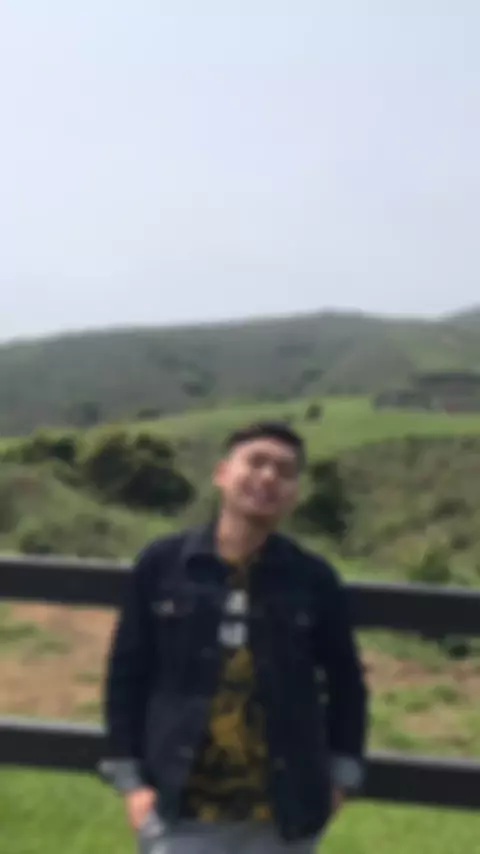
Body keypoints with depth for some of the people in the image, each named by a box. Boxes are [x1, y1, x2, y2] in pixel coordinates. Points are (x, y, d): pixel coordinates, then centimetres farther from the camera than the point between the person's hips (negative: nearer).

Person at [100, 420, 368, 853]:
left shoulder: (313, 579, -3)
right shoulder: (162, 565, -4)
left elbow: (345, 682, 9)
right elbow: (127, 673, 3)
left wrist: (341, 775, 4)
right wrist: (130, 778, -1)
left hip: (282, 814, 1)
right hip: (183, 808, -1)